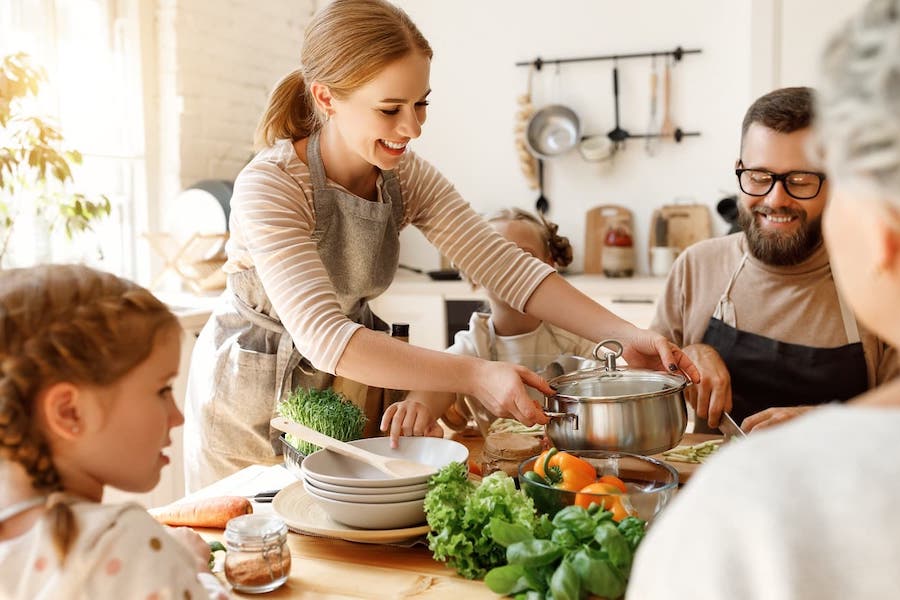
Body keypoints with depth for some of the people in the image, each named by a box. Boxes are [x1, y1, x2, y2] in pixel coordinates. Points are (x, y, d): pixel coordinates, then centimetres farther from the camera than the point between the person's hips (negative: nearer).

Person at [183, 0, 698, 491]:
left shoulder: (406, 175, -10)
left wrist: (626, 335, -28)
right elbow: (323, 336, -38)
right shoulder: (268, 189, -27)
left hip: (349, 385, 4)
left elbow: (504, 264, -17)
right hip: (254, 400, -4)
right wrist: (475, 376, -47)